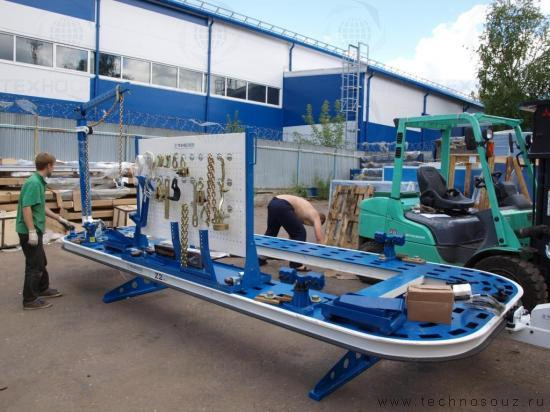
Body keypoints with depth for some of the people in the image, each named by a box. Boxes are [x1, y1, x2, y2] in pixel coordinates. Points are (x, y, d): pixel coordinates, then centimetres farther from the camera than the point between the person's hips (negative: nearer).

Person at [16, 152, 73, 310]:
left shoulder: (39, 182, 11)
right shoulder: (33, 183, -20)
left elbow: (42, 207, 20)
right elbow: (26, 208, -25)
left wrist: (60, 219, 24)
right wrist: (32, 232, -25)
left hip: (35, 230, 10)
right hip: (29, 231, -10)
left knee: (40, 262, 21)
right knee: (34, 264, -1)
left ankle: (43, 289, 37)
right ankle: (30, 300, 9)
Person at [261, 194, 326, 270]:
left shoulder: (303, 213, 37)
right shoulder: (315, 216, 17)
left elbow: (291, 232, 44)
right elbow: (320, 239, 8)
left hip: (273, 203, 8)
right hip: (282, 206, -8)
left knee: (270, 232, 28)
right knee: (300, 233, 7)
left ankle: (261, 258, 37)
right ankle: (296, 264, 10)